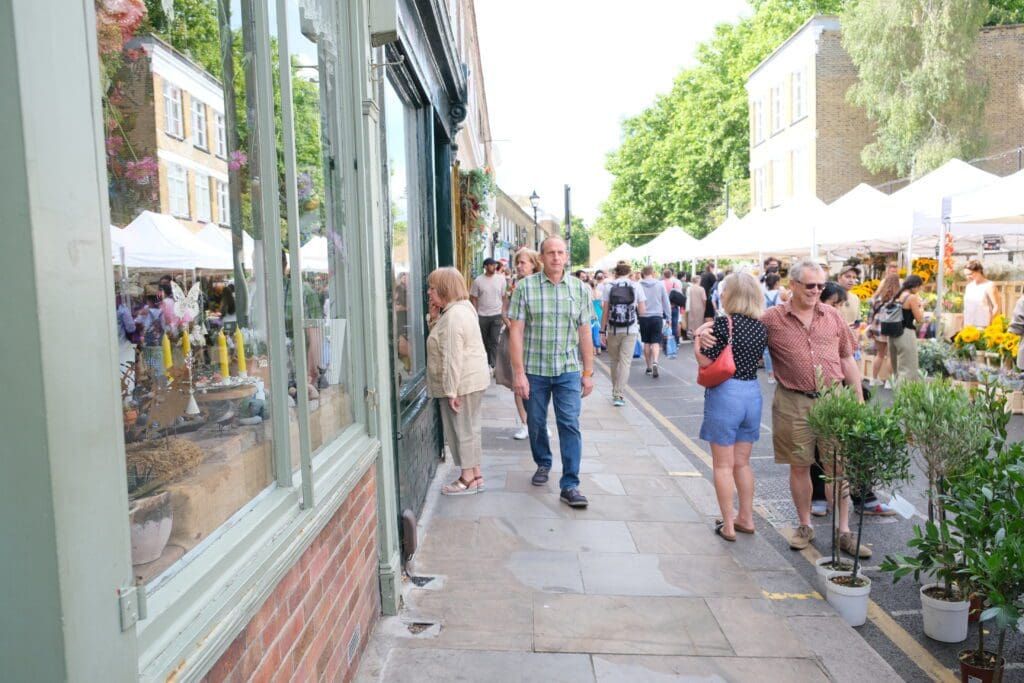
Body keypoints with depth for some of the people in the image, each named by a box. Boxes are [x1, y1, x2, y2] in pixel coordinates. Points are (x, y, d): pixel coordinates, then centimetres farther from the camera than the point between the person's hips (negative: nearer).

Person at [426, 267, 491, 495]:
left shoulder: (453, 315, -20)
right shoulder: (463, 308, 13)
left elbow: (452, 357, -24)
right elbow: (444, 343, 16)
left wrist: (451, 391, -22)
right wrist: (434, 318, 4)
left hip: (463, 382, -10)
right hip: (473, 380, 10)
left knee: (462, 429, 1)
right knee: (469, 428, 16)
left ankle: (467, 479, 12)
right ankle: (475, 475, 26)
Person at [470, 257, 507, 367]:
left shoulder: (501, 279, 0)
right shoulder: (478, 281, -5)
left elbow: (504, 296, 5)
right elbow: (473, 298, 0)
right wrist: (475, 315, -4)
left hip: (496, 315, 0)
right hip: (482, 316, 0)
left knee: (494, 341, -4)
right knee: (484, 341, 12)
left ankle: (491, 364, 0)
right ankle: (485, 362, 27)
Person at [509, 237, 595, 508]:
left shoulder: (579, 288, 2)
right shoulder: (525, 287, -4)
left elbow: (585, 333, 5)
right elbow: (516, 332, -6)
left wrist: (588, 373, 5)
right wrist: (519, 373, -10)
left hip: (569, 370, 0)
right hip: (534, 370, 0)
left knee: (570, 425, -5)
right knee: (536, 423, 14)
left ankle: (570, 485, 1)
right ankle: (543, 464, 39)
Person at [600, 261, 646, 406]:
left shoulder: (609, 286, -1)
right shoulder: (636, 286, -1)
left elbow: (605, 312, -3)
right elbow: (642, 311, -2)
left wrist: (602, 331, 2)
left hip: (613, 330, 1)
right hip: (630, 330, -1)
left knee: (615, 361, 15)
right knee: (625, 362, -2)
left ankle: (616, 391, 27)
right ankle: (619, 395, -9)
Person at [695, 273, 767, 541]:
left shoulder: (723, 323, -15)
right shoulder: (760, 326, 4)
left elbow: (705, 362, -17)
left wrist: (698, 342, 2)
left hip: (725, 393, -6)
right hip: (753, 393, 6)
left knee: (723, 465, 5)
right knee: (742, 462, 19)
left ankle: (728, 525, 10)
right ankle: (746, 518, 27)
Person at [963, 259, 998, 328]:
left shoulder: (989, 286, -4)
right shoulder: (969, 286, 13)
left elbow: (996, 307, -7)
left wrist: (989, 324, -13)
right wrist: (965, 325, 11)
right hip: (969, 326, 5)